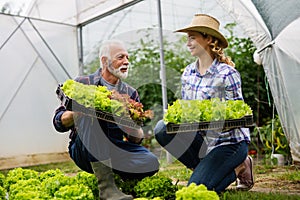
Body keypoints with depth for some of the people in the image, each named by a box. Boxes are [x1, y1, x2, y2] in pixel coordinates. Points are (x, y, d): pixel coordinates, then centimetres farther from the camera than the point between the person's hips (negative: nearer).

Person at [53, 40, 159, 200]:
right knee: (89, 114, -32)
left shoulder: (131, 93, 11)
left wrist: (133, 130, -17)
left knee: (150, 163, -26)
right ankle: (106, 186, -33)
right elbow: (59, 123, -3)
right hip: (83, 151, -2)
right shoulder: (82, 83, 2)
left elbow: (136, 140, 8)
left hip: (114, 151, 2)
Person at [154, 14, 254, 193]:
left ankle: (238, 168, 8)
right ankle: (204, 167, -2)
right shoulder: (188, 73, 4)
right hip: (202, 138, 6)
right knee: (163, 129, -19)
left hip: (231, 141, -6)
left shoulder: (227, 74, -16)